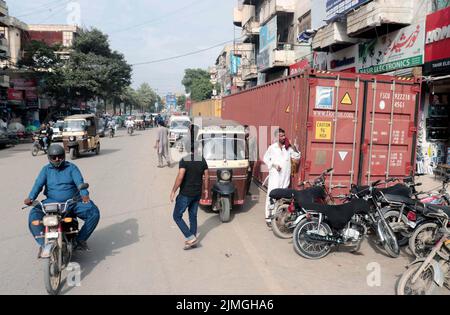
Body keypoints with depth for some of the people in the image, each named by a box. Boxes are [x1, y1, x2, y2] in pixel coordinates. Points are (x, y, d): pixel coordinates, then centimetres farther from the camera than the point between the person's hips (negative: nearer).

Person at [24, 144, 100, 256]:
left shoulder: (71, 168, 4)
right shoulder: (46, 169, 9)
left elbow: (79, 182, -12)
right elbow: (38, 184, -5)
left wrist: (84, 194, -33)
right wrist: (31, 197, -25)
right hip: (52, 202, 1)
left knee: (94, 212, -22)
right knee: (34, 215, -25)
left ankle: (80, 239, -6)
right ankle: (43, 243, -16)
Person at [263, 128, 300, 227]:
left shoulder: (289, 148, 10)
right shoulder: (272, 147, 2)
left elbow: (297, 157, 12)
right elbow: (265, 158, 6)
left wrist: (294, 149, -4)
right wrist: (274, 165, -8)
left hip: (286, 176, 3)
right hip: (275, 175, -3)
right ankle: (268, 217, -5)